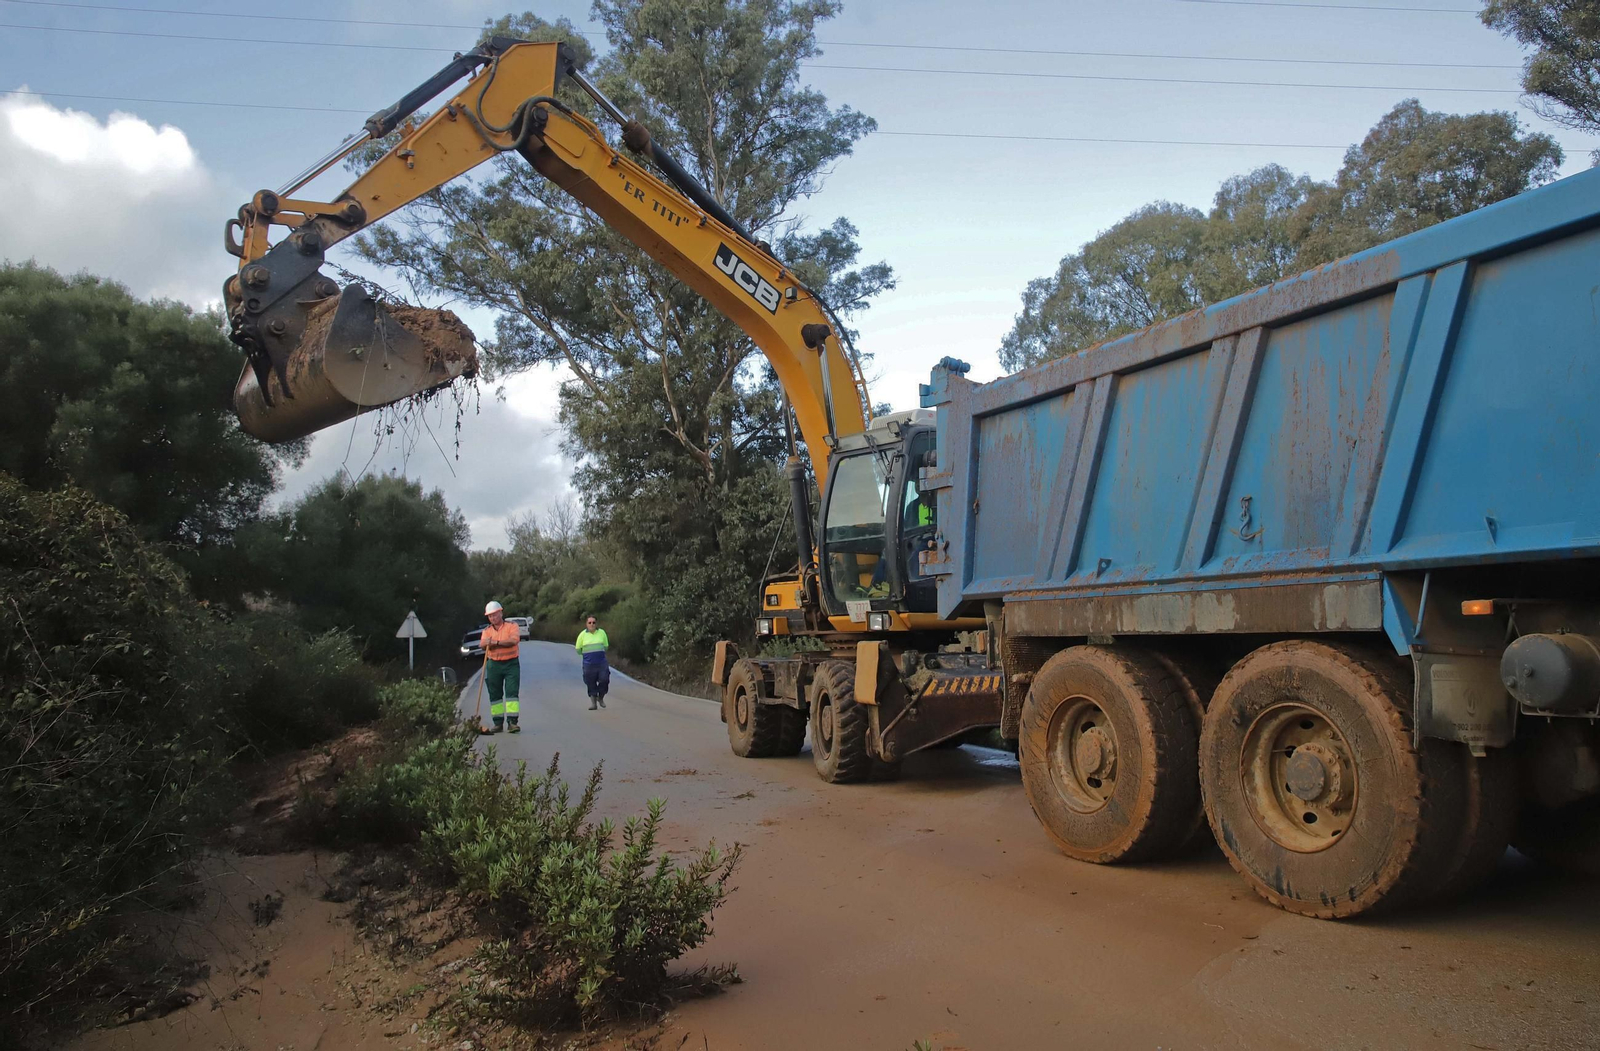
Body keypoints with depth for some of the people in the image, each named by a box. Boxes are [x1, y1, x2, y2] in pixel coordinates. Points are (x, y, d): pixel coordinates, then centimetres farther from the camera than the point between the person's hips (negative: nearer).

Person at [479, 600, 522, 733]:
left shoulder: (512, 626, 0)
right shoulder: (487, 631, 10)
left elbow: (514, 640, -18)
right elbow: (482, 644, -7)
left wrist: (497, 642, -21)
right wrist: (487, 643, -29)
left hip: (511, 663, -4)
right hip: (493, 665, 4)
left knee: (512, 692, -9)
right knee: (495, 694, 5)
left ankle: (512, 722, -11)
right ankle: (498, 723, 13)